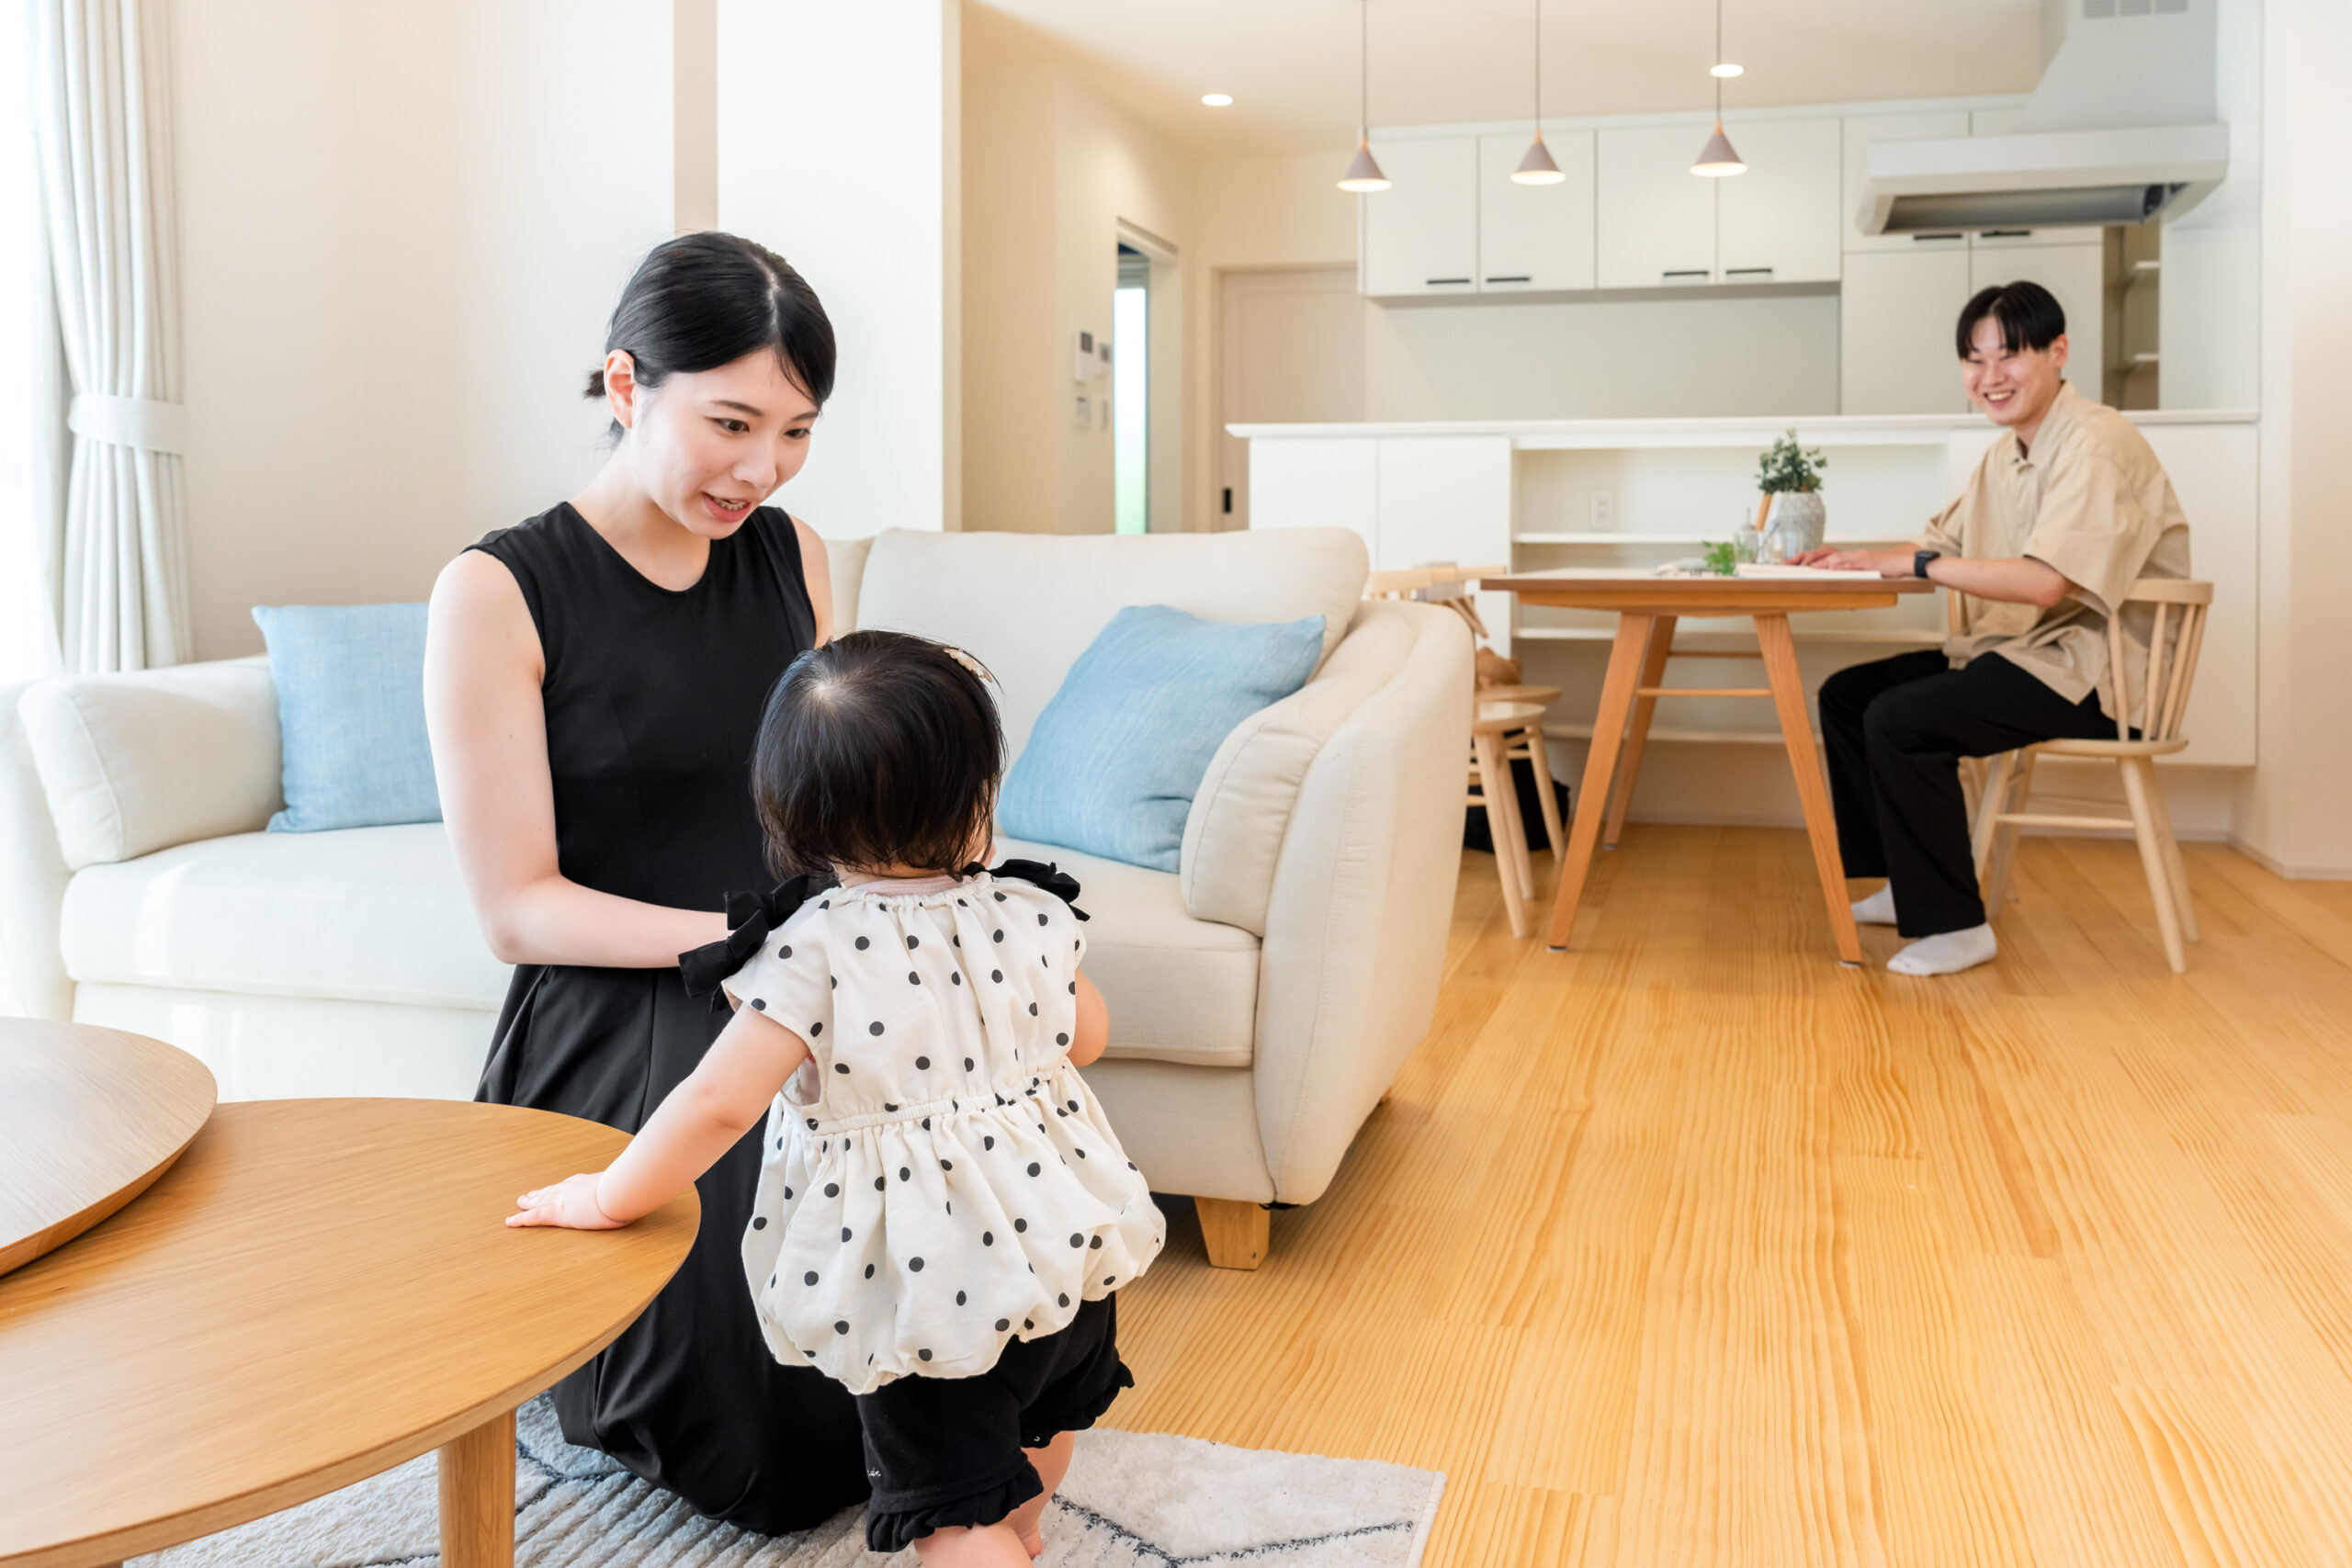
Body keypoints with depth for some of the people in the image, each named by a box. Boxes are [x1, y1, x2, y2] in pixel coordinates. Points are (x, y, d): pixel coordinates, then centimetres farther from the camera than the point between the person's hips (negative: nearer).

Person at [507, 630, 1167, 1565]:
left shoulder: (808, 954, -23)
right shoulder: (1029, 915, -9)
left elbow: (719, 1105, -28)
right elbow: (1085, 1037, 7)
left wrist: (608, 1199, -14)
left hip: (926, 1287, -6)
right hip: (1061, 1236, 7)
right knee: (1041, 1416, 36)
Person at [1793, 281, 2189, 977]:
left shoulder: (2097, 444, -17)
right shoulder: (2007, 452, 14)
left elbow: (2045, 581, -29)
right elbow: (1944, 545, 15)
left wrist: (1912, 564, -24)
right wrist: (1859, 560, -5)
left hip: (2091, 670, -10)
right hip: (2018, 652, 10)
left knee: (1899, 720, -25)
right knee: (1845, 694, 5)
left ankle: (1955, 926, -13)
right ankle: (1906, 885, 16)